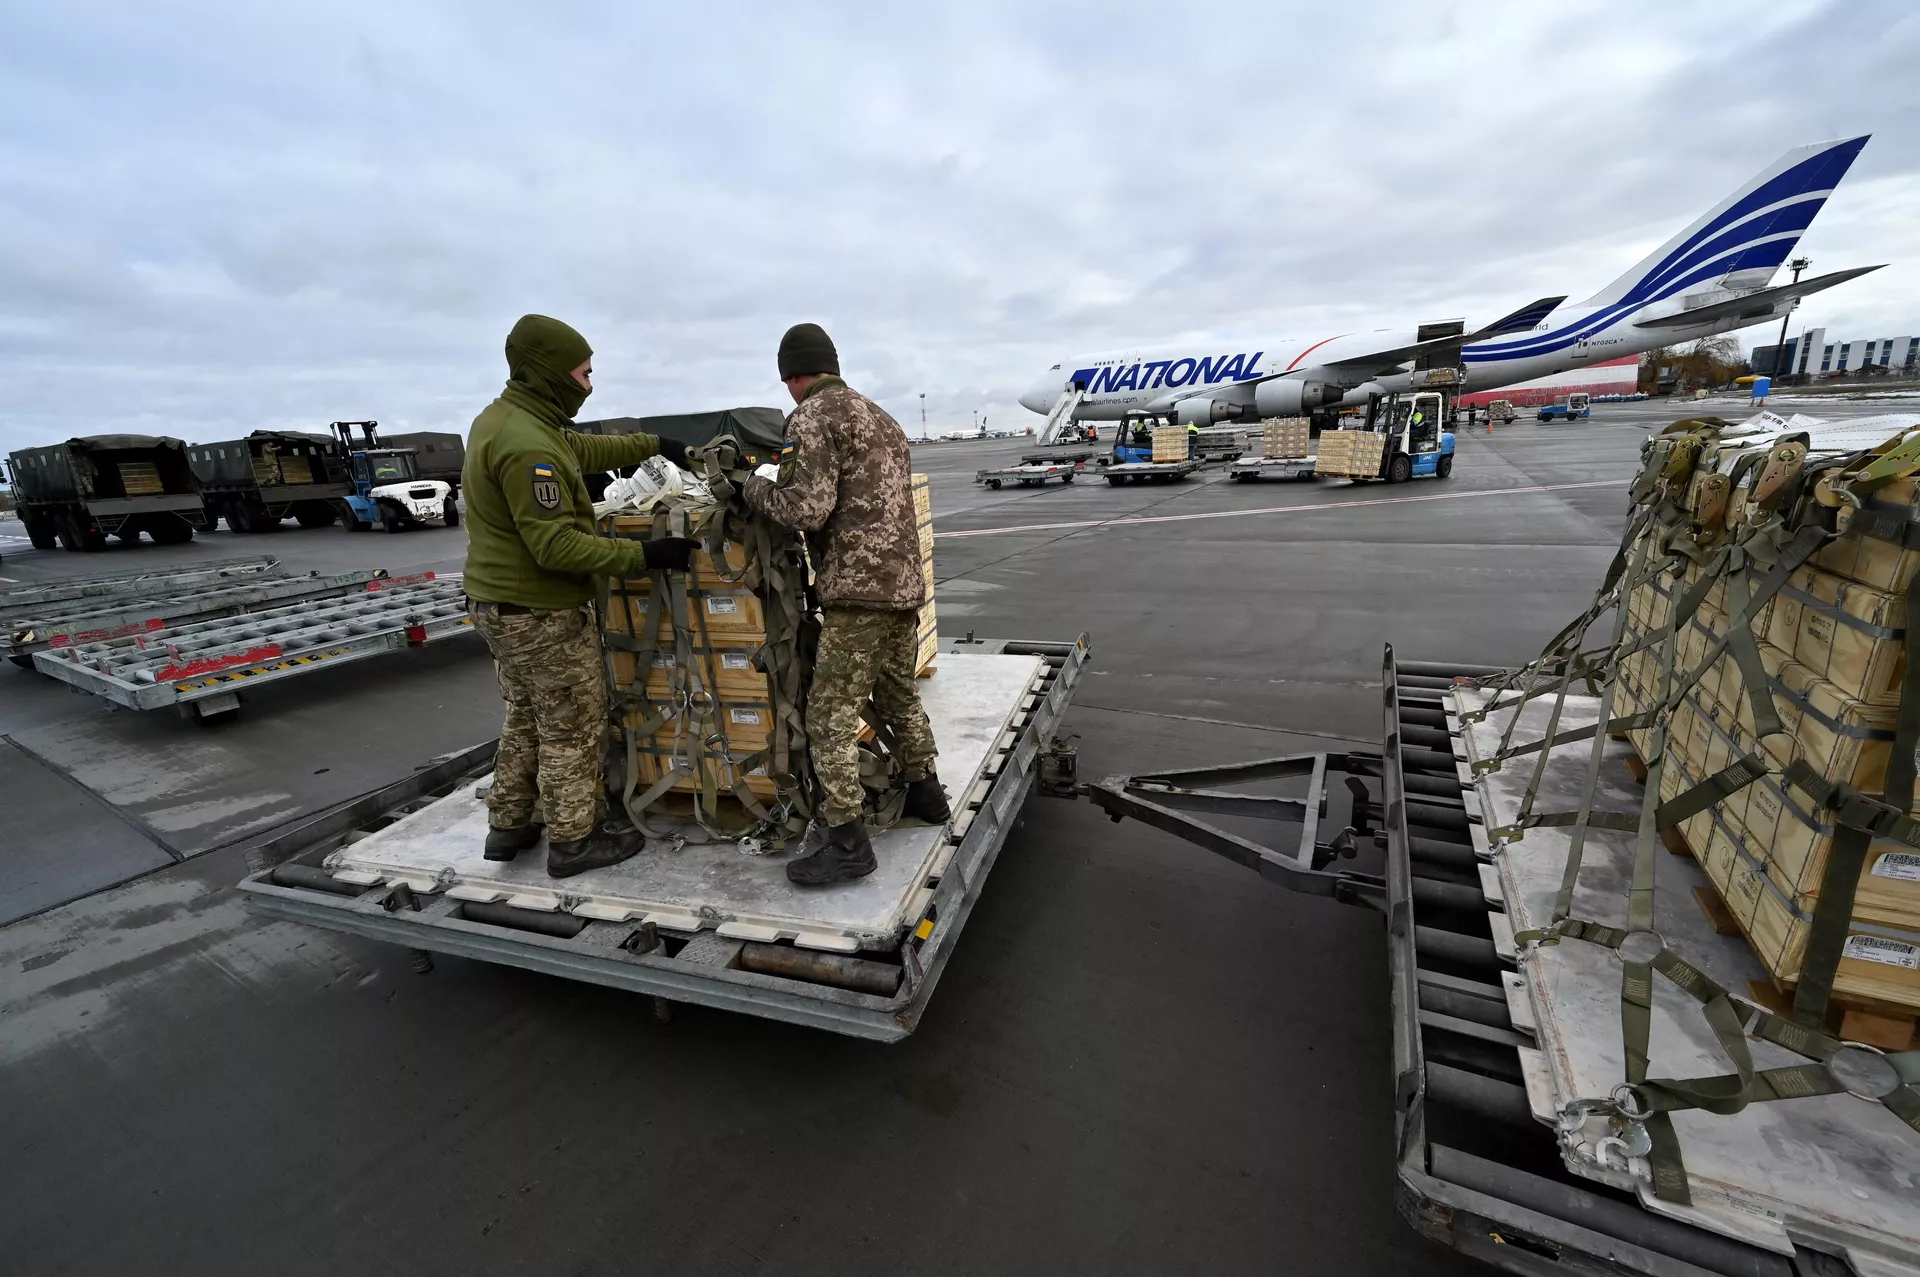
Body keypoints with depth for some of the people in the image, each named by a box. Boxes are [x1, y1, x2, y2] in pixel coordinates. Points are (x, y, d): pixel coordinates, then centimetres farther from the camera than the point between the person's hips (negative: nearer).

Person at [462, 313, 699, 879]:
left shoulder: (504, 416, 8)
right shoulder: (527, 444, -25)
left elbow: (583, 450, 22)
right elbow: (557, 546, -28)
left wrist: (652, 444, 23)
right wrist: (645, 555, -25)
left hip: (499, 604, 10)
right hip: (541, 613, -10)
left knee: (525, 720, 22)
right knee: (572, 728, 4)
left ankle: (508, 827, 35)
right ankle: (573, 841, 18)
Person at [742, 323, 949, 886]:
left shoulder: (813, 416, -6)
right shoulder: (880, 416, 22)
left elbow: (808, 509, -17)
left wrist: (758, 486, 3)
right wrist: (785, 479, 23)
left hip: (858, 588, -9)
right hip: (905, 581, 9)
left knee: (830, 714, -3)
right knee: (899, 694, 22)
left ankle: (846, 841, 1)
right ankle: (925, 793, 35)